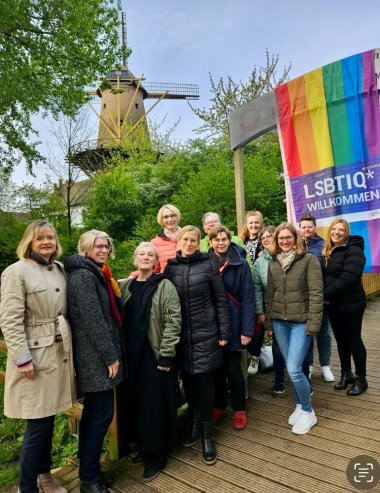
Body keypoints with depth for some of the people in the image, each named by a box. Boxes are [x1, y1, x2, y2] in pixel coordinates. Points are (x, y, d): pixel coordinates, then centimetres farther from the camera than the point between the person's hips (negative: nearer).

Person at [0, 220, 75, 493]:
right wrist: (23, 358, -17)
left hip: (59, 353, 6)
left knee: (49, 419, 17)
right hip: (35, 356, -6)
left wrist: (69, 344, 12)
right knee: (37, 425, 2)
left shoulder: (60, 269, 8)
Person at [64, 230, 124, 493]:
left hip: (96, 355, 10)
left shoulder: (97, 274, 14)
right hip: (96, 356, -10)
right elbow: (92, 319, -20)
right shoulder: (83, 275, -16)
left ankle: (88, 468, 32)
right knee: (103, 413, -1)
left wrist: (113, 284, 0)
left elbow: (115, 311, 14)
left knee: (93, 411, 18)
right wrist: (110, 356, -17)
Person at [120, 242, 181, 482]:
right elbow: (121, 319, 11)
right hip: (133, 353, 5)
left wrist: (166, 354, -16)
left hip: (156, 353, -5)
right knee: (137, 400, 15)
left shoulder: (164, 286, -9)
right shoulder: (127, 286, 7)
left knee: (156, 403, 5)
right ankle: (145, 446, 35)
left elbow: (173, 320, -13)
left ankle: (157, 454, 24)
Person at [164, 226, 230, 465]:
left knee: (204, 381, 3)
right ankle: (195, 422, 35)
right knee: (188, 380, 12)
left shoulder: (208, 265, -5)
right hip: (180, 334, 3)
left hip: (204, 332, -2)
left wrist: (224, 332, -4)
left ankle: (207, 434, 21)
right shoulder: (170, 267, 3)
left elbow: (220, 299, -3)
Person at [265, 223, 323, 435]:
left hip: (301, 321, -5)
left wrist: (313, 322, -15)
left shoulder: (308, 259, -6)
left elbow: (316, 293, -10)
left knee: (294, 369, -9)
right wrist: (268, 321, 10)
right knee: (290, 368, 12)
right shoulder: (273, 263, 8)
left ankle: (308, 412, 15)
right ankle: (300, 405, 33)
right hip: (279, 321, 5)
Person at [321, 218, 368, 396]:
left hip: (350, 304, -7)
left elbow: (348, 278, -24)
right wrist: (324, 296, -5)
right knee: (341, 340, 16)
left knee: (354, 340, 5)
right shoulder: (328, 252, 10)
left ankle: (361, 379, 21)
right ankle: (346, 374, 31)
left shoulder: (354, 250, -13)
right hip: (333, 304, 7)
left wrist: (327, 295, -20)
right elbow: (324, 276, 13)